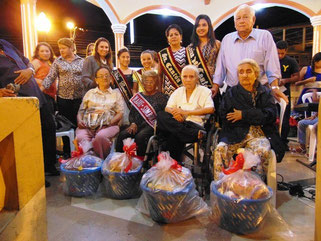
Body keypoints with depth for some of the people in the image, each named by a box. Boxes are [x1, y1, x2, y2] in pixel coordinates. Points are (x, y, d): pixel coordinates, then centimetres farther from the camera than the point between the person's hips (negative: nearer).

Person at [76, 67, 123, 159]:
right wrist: (80, 121, -1)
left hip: (107, 126, -1)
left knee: (100, 137, -37)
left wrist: (110, 122, -9)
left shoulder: (116, 94, 20)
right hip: (87, 126, 2)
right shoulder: (90, 93, 26)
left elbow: (120, 113, 9)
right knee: (80, 138, -33)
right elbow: (81, 110, 21)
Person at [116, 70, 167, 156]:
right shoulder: (138, 97, 22)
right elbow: (131, 114, 19)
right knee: (122, 135, -25)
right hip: (137, 124, 4)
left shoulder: (161, 97, 11)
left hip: (151, 125, -4)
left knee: (140, 137, -35)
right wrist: (133, 123, -1)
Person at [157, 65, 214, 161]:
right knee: (160, 115, -30)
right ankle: (195, 133, -37)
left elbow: (210, 109, -6)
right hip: (177, 123, 5)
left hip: (194, 124, -5)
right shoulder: (178, 91, 24)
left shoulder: (205, 91, 12)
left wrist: (186, 112, -12)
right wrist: (175, 113, -14)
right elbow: (167, 108, 12)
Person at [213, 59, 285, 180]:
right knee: (220, 150, -28)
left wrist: (244, 115, -7)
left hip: (259, 133, 0)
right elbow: (223, 116, 1)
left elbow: (270, 115, -1)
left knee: (263, 151, -33)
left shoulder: (265, 93, 15)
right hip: (235, 134, 1)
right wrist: (255, 116, -3)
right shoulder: (231, 93, 15)